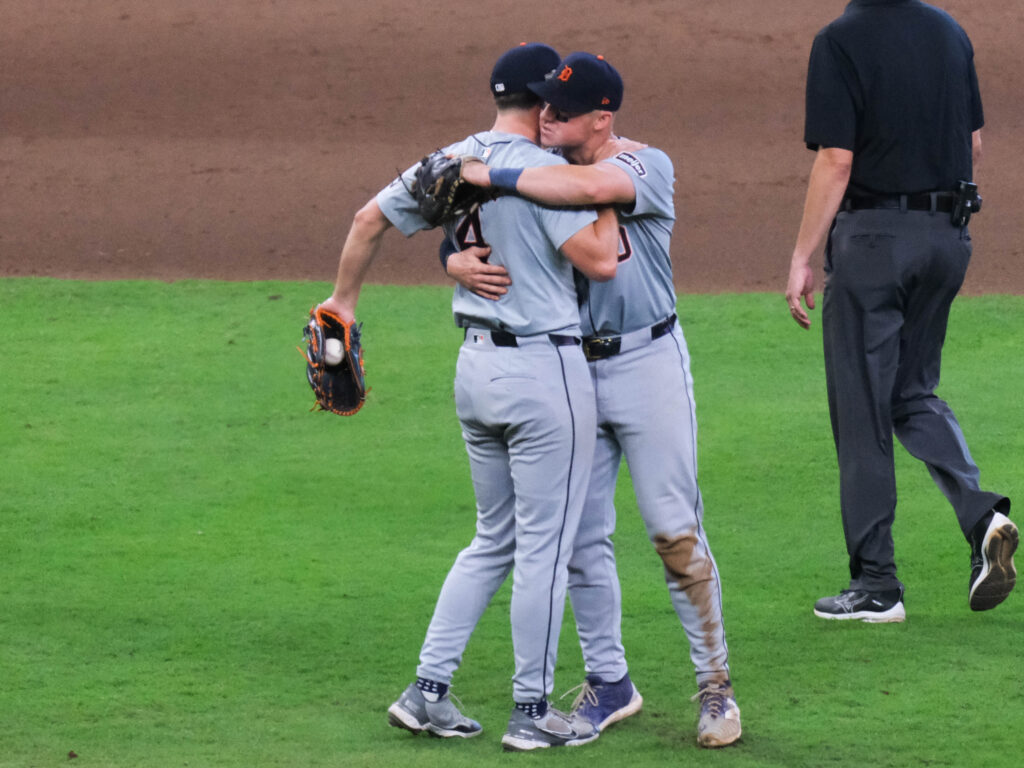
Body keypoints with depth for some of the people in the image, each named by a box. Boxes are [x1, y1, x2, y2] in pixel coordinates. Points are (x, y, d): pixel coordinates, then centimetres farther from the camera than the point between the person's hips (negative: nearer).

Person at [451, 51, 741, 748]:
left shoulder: (647, 167, -14)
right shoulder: (537, 177, 4)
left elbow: (587, 187, -35)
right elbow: (464, 240, 4)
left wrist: (489, 176, -30)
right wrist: (462, 263, -21)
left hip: (647, 362, -5)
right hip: (570, 369, 5)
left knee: (675, 530, -4)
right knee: (581, 536, 7)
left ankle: (716, 685, 5)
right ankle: (609, 683, 20)